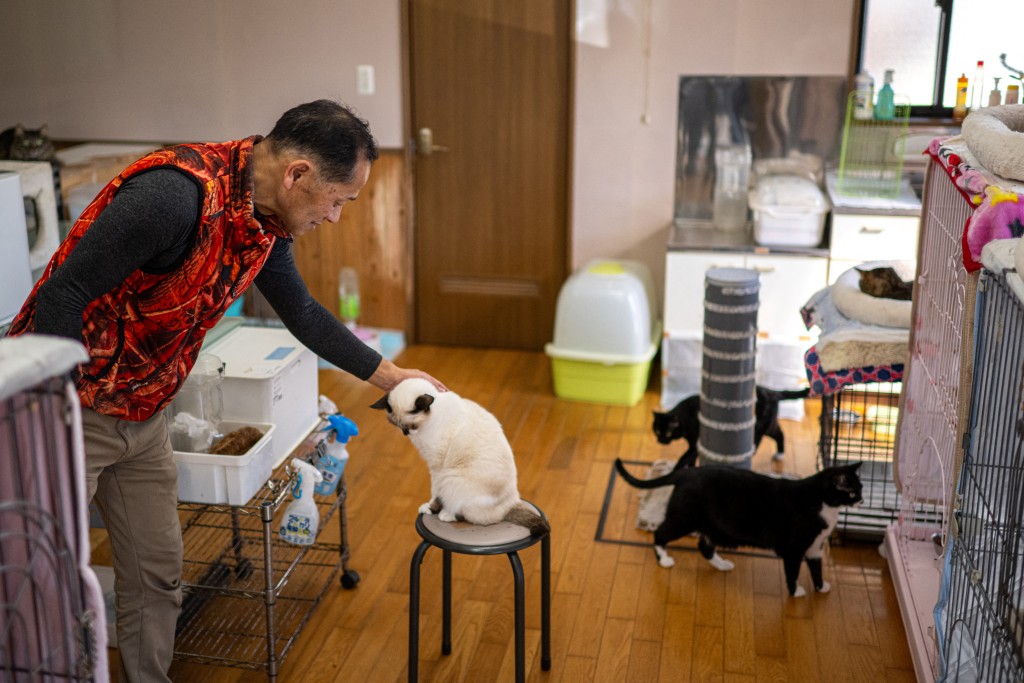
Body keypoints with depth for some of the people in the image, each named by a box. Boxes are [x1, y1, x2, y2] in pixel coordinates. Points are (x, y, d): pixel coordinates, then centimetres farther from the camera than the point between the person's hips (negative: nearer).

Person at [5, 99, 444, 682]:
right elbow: (62, 294, -28)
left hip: (142, 414, 8)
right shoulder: (176, 193, -30)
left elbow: (301, 311, 14)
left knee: (157, 571, 14)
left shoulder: (266, 219, -2)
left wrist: (386, 373, 15)